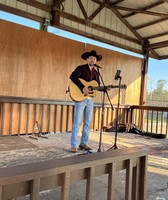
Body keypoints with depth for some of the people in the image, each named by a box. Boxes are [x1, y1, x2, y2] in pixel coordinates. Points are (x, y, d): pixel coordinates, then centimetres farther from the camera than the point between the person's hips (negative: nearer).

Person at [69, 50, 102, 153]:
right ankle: (74, 145, 2)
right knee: (78, 122, -5)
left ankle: (84, 143, 20)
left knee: (88, 122, 9)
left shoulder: (96, 72, 15)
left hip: (90, 99, 7)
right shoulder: (81, 68, -4)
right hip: (80, 98, -6)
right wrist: (83, 87, -28)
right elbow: (72, 77, -23)